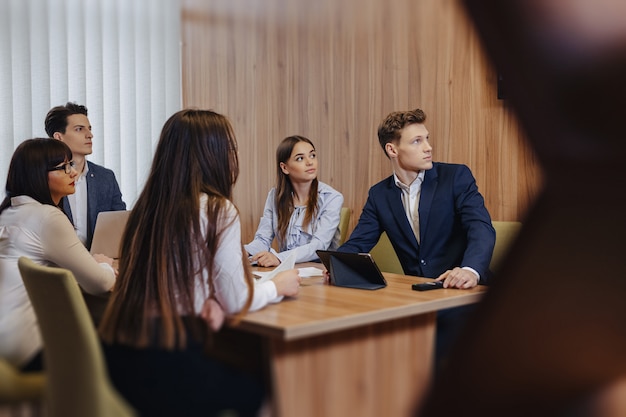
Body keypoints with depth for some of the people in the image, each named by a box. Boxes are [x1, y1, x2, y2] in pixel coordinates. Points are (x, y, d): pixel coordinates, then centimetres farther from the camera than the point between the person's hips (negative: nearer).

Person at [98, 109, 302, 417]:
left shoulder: (148, 205, 9)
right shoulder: (219, 211, -11)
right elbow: (236, 302, -5)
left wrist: (206, 301, 1)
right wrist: (278, 286, 13)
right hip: (165, 364, -7)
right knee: (258, 392, 19)